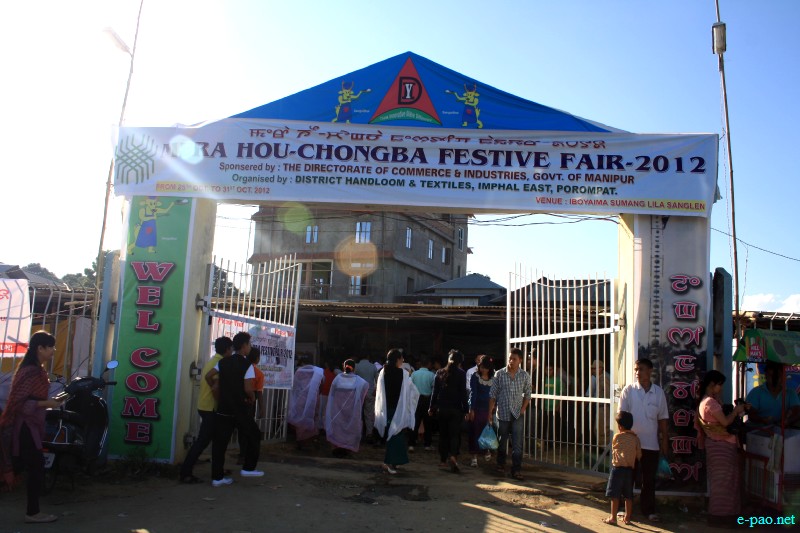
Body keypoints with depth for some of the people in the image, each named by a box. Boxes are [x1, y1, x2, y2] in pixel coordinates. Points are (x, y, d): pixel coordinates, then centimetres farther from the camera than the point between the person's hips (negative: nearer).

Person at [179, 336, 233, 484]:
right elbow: (215, 387, -25)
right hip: (211, 408, -10)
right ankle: (185, 473, -3)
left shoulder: (211, 361, 13)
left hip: (205, 406, 10)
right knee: (202, 441, -5)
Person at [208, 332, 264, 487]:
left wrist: (220, 392, 15)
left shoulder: (223, 362, 6)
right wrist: (252, 398, 2)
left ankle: (217, 476, 10)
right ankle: (248, 468, 19)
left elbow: (208, 376, 5)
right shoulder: (247, 365, -12)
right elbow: (248, 389, -19)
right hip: (240, 409, -5)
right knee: (252, 436, 15)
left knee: (220, 441, 7)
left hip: (223, 408, 5)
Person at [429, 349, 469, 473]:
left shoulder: (440, 373, 4)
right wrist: (466, 409, -3)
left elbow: (435, 392, 5)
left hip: (441, 408, 3)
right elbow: (463, 393, -7)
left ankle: (443, 459, 21)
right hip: (455, 409, -3)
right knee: (455, 434, -2)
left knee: (443, 434, 14)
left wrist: (432, 407, 10)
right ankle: (453, 456, -23)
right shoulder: (461, 374, -6)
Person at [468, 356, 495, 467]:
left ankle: (488, 451, 33)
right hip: (477, 408, -2)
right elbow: (473, 393, -8)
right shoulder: (475, 376, -5)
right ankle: (474, 458, 6)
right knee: (475, 433, 0)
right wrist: (471, 409, -11)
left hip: (488, 409, 2)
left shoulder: (493, 378, 3)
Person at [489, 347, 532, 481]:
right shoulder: (499, 374, -4)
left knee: (517, 444, -4)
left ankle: (516, 470, 2)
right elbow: (493, 394, -1)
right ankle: (500, 465, 32)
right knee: (502, 441, 13)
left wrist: (522, 409, -3)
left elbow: (527, 395, 7)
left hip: (517, 414, 0)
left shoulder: (525, 376, -1)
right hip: (502, 413, 0)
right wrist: (490, 412, -3)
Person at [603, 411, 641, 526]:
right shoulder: (636, 438, 3)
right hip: (630, 469, 5)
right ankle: (627, 518, 18)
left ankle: (613, 518, 3)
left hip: (618, 468, -5)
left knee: (615, 495, 0)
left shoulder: (617, 437, -7)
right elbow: (639, 456, 4)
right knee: (628, 495, 12)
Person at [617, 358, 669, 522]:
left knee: (649, 479, 10)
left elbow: (662, 419, 8)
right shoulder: (628, 390, -5)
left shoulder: (658, 392, 2)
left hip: (651, 443, 2)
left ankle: (649, 510, 24)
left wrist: (664, 440, 7)